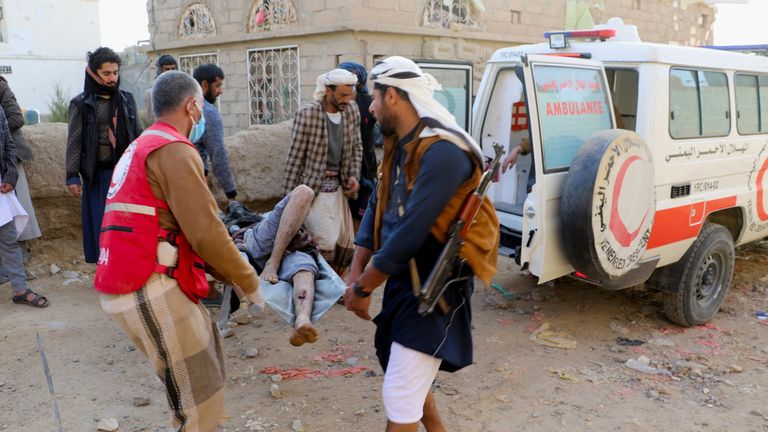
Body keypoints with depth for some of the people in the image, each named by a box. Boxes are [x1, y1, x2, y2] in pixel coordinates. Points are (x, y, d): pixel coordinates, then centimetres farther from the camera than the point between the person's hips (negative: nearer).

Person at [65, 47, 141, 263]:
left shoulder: (127, 99, 8)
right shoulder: (81, 104, -1)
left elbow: (138, 135, 13)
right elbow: (74, 142, -2)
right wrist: (72, 176, -6)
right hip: (97, 175, -3)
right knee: (101, 226, 3)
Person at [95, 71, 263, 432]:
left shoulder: (142, 148, 20)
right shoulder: (174, 151, -12)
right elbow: (206, 232, -16)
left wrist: (226, 274, 18)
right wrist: (249, 282, -3)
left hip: (124, 283, 10)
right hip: (151, 289, -10)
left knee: (207, 357, 21)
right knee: (200, 394, 1)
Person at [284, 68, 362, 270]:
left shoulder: (352, 110, 2)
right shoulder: (307, 114, -14)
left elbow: (356, 147, 15)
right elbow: (295, 157, -11)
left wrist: (354, 175, 1)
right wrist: (290, 196, -9)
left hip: (338, 186, 6)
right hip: (313, 188, -6)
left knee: (346, 244, 8)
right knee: (327, 244, -13)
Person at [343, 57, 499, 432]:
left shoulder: (443, 151, -25)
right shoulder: (399, 145, 6)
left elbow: (410, 232, -27)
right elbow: (377, 208, 8)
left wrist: (362, 289, -18)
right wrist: (355, 272, -1)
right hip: (403, 280, 9)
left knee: (399, 396, -6)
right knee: (406, 373, 24)